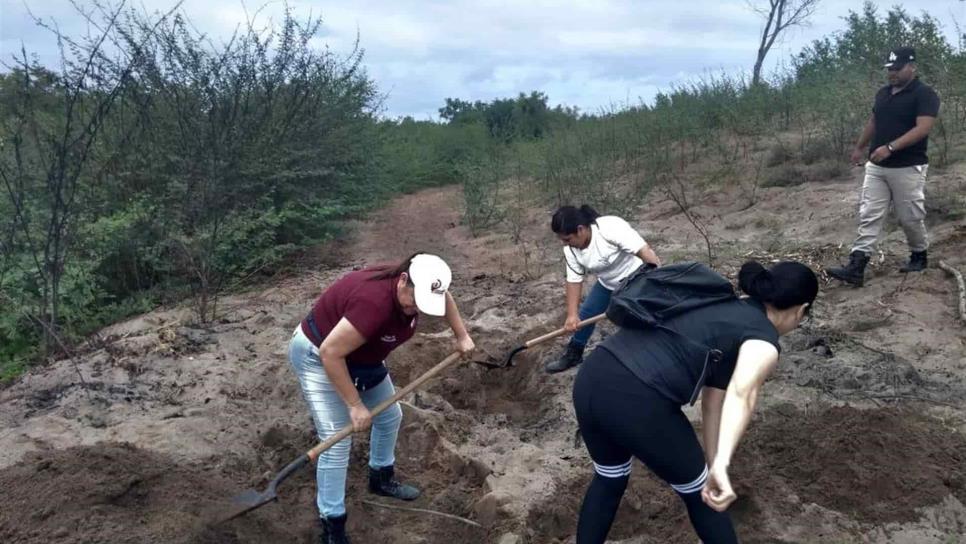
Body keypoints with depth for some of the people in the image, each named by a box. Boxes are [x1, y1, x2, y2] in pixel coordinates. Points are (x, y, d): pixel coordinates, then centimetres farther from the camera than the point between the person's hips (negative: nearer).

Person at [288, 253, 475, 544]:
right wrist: (355, 405, -27)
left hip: (361, 355, 9)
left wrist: (462, 337, 9)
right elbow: (329, 353, -35)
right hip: (318, 356, -9)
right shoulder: (375, 302, -41)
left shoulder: (416, 287, -16)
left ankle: (381, 478, 42)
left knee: (390, 416, 18)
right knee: (336, 442, -10)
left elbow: (445, 297, 10)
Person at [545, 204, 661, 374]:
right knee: (585, 315, 13)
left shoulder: (611, 228, -36)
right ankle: (572, 355, 32)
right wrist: (571, 315, -13)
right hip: (608, 283, 7)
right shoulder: (571, 250, -13)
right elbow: (574, 280, -7)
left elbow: (645, 251, -37)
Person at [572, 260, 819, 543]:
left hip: (590, 379, 8)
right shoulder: (763, 340, 4)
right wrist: (721, 465, -31)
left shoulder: (721, 307, 27)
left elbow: (712, 399, 28)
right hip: (636, 400, -7)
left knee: (609, 479, 34)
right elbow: (741, 394, -19)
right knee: (699, 492, 21)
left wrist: (714, 465, 30)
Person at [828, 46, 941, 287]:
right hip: (876, 167, 6)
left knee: (910, 217, 6)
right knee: (869, 216, -2)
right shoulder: (883, 93, 11)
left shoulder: (924, 94, -11)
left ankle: (919, 256, 31)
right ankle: (856, 267, -7)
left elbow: (922, 128, -21)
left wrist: (890, 147, -30)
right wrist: (860, 147, 28)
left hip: (908, 168, -6)